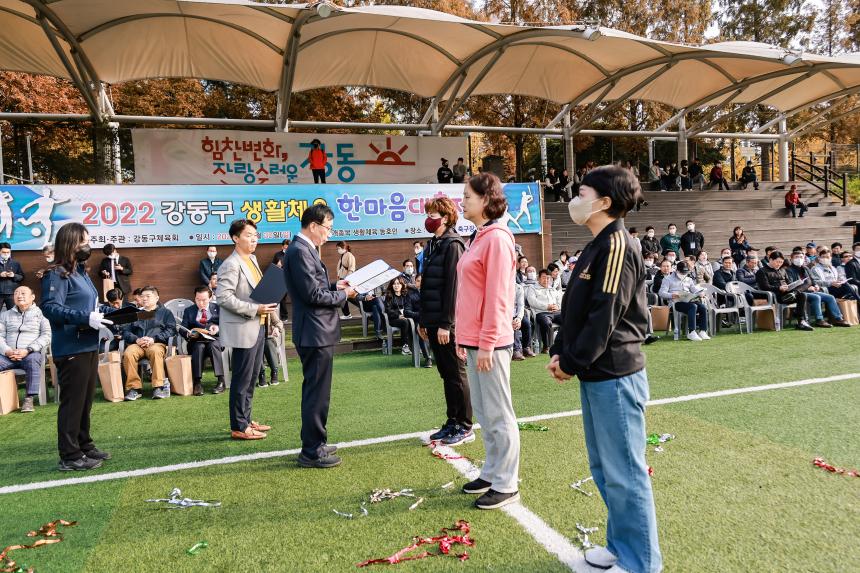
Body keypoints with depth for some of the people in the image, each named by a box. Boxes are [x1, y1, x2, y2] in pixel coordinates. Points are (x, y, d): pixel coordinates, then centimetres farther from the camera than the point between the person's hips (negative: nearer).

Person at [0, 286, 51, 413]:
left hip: (31, 354, -3)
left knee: (33, 360, -37)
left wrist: (27, 350, -14)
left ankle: (29, 398, -30)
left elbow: (46, 336, -1)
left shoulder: (40, 314, 9)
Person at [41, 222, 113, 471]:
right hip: (71, 350, -10)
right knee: (72, 402, -3)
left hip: (89, 347, 10)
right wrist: (86, 318, -32)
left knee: (85, 400, 18)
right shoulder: (56, 274, -12)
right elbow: (50, 307, -23)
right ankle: (70, 456, 6)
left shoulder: (81, 272, 16)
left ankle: (84, 445, 30)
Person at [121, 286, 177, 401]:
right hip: (137, 344, 3)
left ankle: (158, 386, -37)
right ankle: (134, 387, -27)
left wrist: (154, 339, -10)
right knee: (128, 353, -32)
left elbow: (171, 329, 4)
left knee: (155, 351, -39)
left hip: (157, 343, -3)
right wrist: (136, 339, -5)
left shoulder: (165, 312, 19)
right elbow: (126, 331, 18)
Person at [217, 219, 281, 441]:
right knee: (242, 379, -1)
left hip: (258, 328, 9)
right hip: (243, 330, -9)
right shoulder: (231, 265, -15)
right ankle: (238, 427, 8)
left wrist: (268, 312, 9)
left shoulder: (252, 259, 13)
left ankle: (246, 420, 28)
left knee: (251, 378, 16)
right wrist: (255, 309, -23)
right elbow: (223, 297, -22)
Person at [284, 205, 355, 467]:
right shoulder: (300, 251, -18)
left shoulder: (304, 249, 14)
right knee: (316, 392, -2)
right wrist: (343, 294, -9)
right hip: (315, 334, -11)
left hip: (317, 332, 11)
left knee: (315, 391, 19)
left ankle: (314, 443, 32)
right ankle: (311, 452, 9)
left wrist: (334, 286, 6)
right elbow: (313, 295, -22)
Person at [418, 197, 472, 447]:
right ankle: (452, 423, 24)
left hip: (447, 322, -8)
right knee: (445, 373, 14)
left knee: (455, 374, 1)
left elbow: (452, 286, -18)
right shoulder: (432, 245, 14)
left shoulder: (453, 245, -12)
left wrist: (445, 324, -20)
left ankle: (465, 428, 12)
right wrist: (423, 320, 16)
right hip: (433, 321, 8)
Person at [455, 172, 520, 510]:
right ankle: (492, 473, 30)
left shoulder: (497, 238, -13)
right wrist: (464, 338, 17)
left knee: (498, 415, 1)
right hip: (473, 340, 9)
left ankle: (506, 485, 13)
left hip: (490, 342, -9)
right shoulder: (478, 237, 15)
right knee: (483, 412, 17)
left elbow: (496, 297, -18)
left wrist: (486, 343, -18)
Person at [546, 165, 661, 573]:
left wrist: (572, 362, -13)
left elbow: (605, 315, -20)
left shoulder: (616, 245, -14)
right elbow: (574, 309, 16)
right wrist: (559, 352, 7)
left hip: (615, 376, -10)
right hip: (594, 375, 10)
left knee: (624, 473, 2)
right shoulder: (596, 247, 14)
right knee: (603, 468, 19)